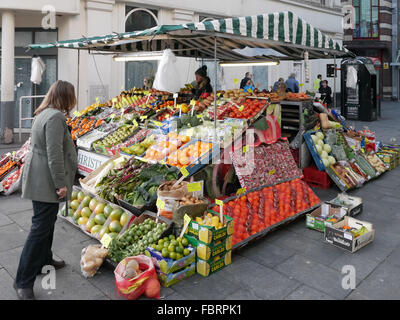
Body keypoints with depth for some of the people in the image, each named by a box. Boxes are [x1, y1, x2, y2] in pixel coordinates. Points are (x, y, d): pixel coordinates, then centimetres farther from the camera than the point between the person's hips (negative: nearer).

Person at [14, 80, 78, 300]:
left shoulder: (45, 113, 12)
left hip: (40, 180, 11)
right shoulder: (55, 117, -21)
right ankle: (23, 282, 7)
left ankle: (44, 260, 39)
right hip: (45, 182, -11)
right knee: (41, 227, -4)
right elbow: (54, 154, -24)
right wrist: (61, 184, -19)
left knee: (47, 221, 22)